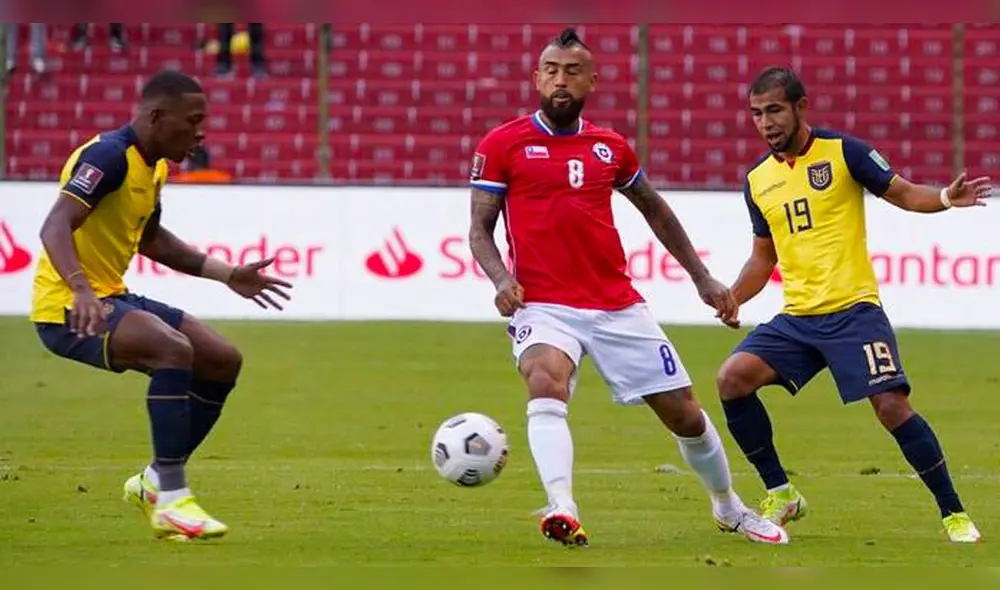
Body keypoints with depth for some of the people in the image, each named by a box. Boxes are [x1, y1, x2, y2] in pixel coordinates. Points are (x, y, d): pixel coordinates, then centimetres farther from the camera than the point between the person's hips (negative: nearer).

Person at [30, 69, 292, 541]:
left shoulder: (153, 165, 11)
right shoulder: (108, 157, -19)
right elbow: (55, 227, -31)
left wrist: (226, 275, 26)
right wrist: (80, 290, -48)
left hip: (111, 298, 10)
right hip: (70, 310, -10)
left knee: (223, 361, 7)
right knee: (175, 349, -32)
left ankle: (155, 482, 17)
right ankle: (170, 503, -26)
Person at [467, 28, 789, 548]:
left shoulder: (611, 147, 10)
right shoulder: (502, 145, 0)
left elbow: (655, 211, 24)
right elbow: (480, 227, 1)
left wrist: (702, 278, 22)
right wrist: (500, 278, -19)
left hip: (617, 306, 4)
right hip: (543, 306, -4)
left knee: (683, 411, 8)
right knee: (546, 382, -35)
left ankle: (729, 509, 33)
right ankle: (562, 511, -46)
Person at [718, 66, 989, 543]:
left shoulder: (843, 151, -3)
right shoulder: (758, 179, 11)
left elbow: (904, 194, -1)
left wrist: (946, 198, -22)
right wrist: (731, 299, 5)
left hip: (853, 311, -5)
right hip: (795, 319, 5)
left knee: (891, 405, -14)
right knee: (733, 378, -13)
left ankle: (954, 514, 0)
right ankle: (781, 495, 1)